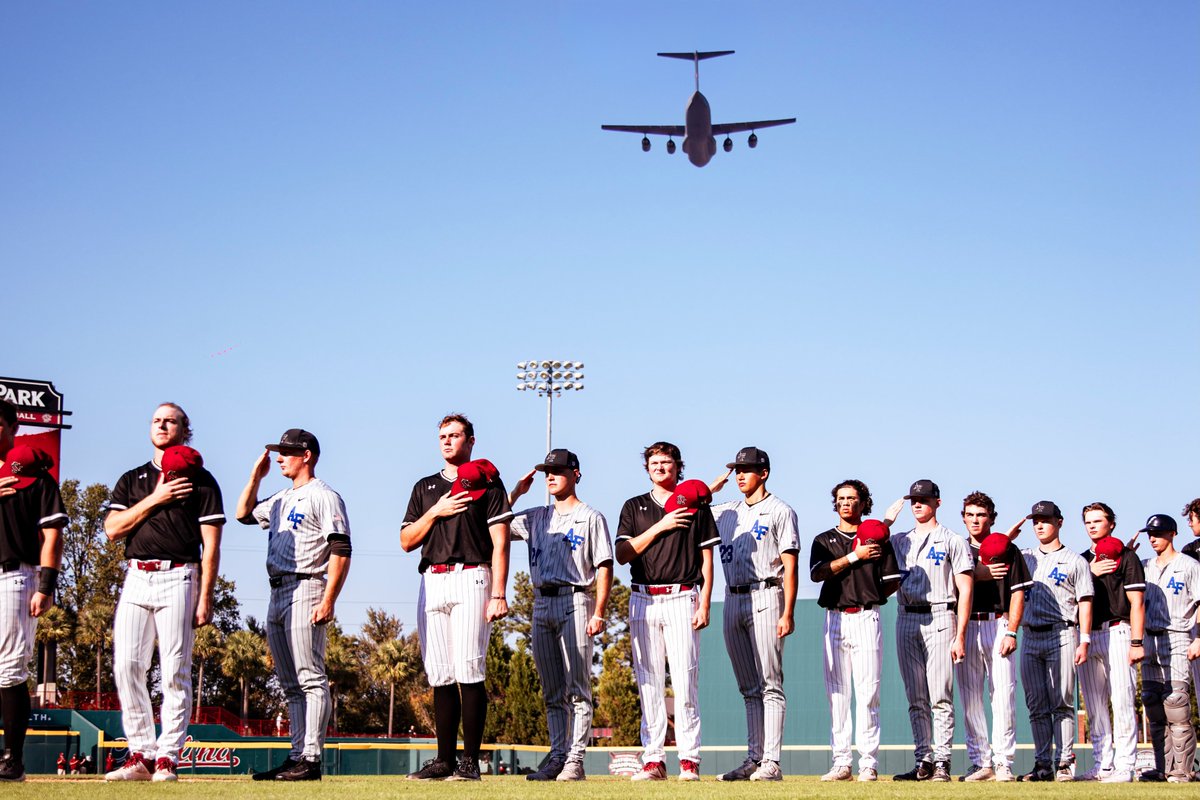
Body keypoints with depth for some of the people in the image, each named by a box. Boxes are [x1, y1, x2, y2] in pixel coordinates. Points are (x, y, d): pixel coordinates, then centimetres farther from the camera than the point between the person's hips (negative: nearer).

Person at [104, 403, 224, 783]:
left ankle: (167, 758, -3)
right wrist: (155, 499, -4)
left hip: (178, 579, -4)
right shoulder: (131, 480, 18)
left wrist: (205, 598, -8)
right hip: (136, 579, 4)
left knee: (175, 671, -6)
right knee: (126, 666, -3)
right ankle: (141, 754, 3)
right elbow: (112, 529, 5)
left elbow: (211, 545, 0)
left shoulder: (200, 480, 6)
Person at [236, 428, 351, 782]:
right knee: (291, 684, 9)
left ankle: (311, 760, -14)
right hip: (277, 594, 10)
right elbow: (244, 514, 33)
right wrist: (256, 475, 20)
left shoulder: (324, 496, -6)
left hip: (305, 591, -10)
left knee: (311, 679, -11)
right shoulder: (281, 499, 21)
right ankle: (297, 756, 11)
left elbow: (341, 552, -14)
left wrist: (328, 600, -22)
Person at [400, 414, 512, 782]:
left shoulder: (487, 483, 6)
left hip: (470, 579, -5)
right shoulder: (425, 487, 21)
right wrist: (435, 512, -1)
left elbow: (500, 543, -2)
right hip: (432, 583, 5)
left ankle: (470, 761, -10)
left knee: (469, 671, -11)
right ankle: (444, 760, 7)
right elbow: (406, 541, 15)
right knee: (440, 676, 4)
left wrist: (499, 595, -12)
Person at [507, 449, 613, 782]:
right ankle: (557, 758, 9)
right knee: (553, 692, 7)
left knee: (577, 689, -6)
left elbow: (604, 567, -3)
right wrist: (516, 491, 10)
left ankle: (575, 761, -8)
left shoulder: (590, 517, 2)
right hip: (542, 602, 6)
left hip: (575, 601, -6)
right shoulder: (536, 517, 18)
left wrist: (598, 612, -13)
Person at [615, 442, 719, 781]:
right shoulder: (634, 507, 14)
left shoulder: (696, 506, 10)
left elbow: (707, 559, 7)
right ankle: (653, 759, 3)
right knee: (648, 683, 1)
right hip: (644, 600, 2)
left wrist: (704, 603, -3)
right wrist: (660, 527, -5)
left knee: (685, 681, -8)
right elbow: (623, 555, 3)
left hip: (682, 599, -2)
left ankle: (689, 760, -5)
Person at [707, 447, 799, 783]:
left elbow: (790, 566, -6)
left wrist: (788, 613, -14)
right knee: (749, 689, 8)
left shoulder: (780, 511, 0)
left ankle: (771, 762, -10)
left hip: (765, 598, -6)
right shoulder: (726, 512, 18)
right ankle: (753, 759, 10)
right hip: (733, 601, 6)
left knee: (770, 685, -8)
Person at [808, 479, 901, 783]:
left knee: (867, 691, -7)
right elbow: (817, 573, -5)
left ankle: (868, 764, -6)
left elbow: (893, 583, 8)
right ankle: (841, 763, 3)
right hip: (834, 619, 2)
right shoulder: (824, 540, 14)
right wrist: (854, 556, -8)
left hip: (866, 619, -2)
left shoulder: (877, 540, 10)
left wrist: (868, 597, 4)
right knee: (837, 692, 1)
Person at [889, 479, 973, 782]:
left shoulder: (952, 540, 4)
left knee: (940, 697, -8)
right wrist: (886, 521, 4)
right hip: (906, 619, 5)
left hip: (938, 618, -5)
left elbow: (965, 590, -2)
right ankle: (924, 761, 9)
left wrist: (960, 636, -10)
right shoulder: (899, 541, 19)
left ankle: (942, 762, -6)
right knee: (916, 698, 6)